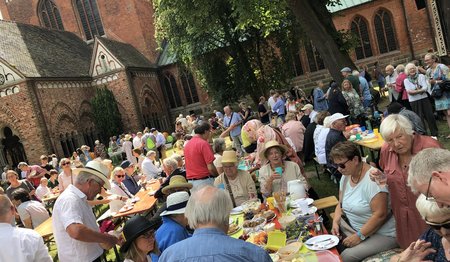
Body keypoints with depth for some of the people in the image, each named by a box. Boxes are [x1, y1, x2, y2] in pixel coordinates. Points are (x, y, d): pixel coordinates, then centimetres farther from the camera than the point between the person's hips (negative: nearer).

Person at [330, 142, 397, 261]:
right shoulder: (346, 176, 4)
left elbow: (380, 215, -25)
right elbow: (341, 204, 13)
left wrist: (359, 236, -22)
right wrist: (335, 222, -4)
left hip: (383, 235, -8)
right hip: (357, 229, 8)